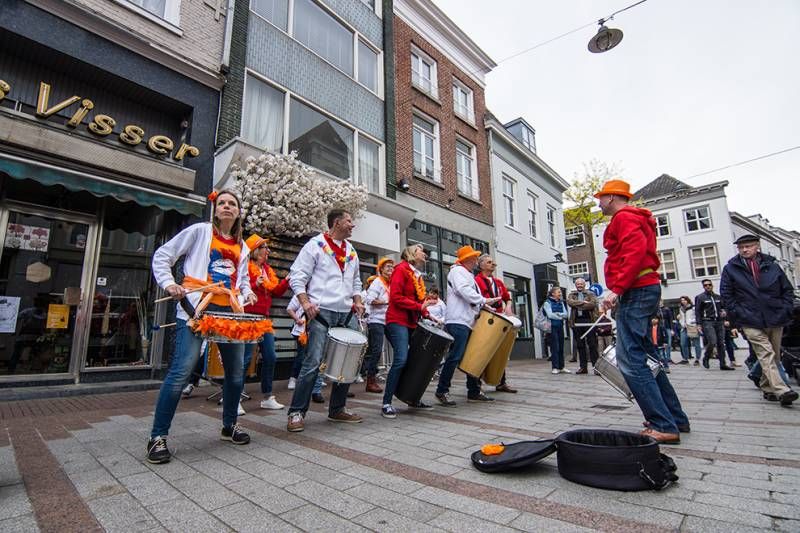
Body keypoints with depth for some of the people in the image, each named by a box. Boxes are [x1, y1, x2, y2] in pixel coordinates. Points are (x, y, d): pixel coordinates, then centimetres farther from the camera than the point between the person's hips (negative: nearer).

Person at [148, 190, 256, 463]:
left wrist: (247, 293, 5)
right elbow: (162, 256, 5)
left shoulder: (242, 247, 18)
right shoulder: (200, 231, 4)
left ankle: (229, 426, 28)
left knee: (236, 372, 8)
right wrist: (168, 283, -10)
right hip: (196, 308, -5)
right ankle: (158, 437, 5)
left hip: (230, 312, 5)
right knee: (181, 371, -12)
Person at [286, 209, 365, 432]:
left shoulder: (351, 251, 19)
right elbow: (297, 277, -5)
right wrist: (305, 302, -18)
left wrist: (357, 301, 10)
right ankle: (297, 412, 5)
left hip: (347, 314, 7)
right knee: (313, 362, -9)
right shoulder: (315, 245, 0)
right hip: (321, 312, -6)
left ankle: (337, 409, 22)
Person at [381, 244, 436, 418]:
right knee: (401, 359, -17)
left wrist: (426, 314, 4)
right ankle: (386, 403, -8)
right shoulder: (401, 269, -7)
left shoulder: (418, 274, 19)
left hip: (412, 323, 9)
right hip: (398, 321, -9)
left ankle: (414, 400, 24)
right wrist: (419, 306, -19)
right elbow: (396, 297, -16)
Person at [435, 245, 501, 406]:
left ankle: (474, 392, 19)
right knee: (455, 357, -11)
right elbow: (464, 291, -19)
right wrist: (484, 300, -16)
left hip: (469, 322, 10)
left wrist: (484, 307, 12)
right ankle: (442, 391, -3)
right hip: (458, 322, -10)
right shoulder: (457, 271, -2)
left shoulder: (468, 275, 28)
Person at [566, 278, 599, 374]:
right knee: (580, 345, 7)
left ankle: (595, 365, 2)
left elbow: (593, 304, -10)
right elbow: (570, 302, -5)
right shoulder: (571, 294, 16)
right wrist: (583, 302, -12)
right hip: (576, 322, 3)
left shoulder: (591, 294, 8)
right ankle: (583, 367, 12)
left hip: (589, 320, -3)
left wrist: (577, 305, -8)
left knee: (592, 344, -3)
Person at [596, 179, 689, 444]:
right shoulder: (636, 218, 25)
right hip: (647, 288, 11)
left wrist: (616, 289, -25)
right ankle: (675, 418, 22)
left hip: (635, 291, -11)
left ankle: (663, 426, -10)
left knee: (630, 360, -12)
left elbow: (636, 252, -21)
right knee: (645, 356, 15)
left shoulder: (623, 217, -6)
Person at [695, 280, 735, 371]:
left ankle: (722, 364, 9)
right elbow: (697, 311, -3)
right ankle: (706, 359, 5)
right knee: (712, 342, -17)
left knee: (721, 343, 3)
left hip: (719, 322, 5)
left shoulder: (718, 297, 16)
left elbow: (722, 307, 27)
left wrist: (723, 311, 2)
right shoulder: (700, 297, 0)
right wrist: (699, 325, -9)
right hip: (707, 322, -5)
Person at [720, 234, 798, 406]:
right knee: (766, 354, -14)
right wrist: (737, 314, -5)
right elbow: (726, 295, 1)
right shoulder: (731, 269, -1)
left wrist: (785, 310, 1)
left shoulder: (772, 266, 7)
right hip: (751, 323, -4)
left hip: (776, 320, 4)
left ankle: (767, 387, 24)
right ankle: (782, 391, -18)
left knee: (774, 356, 11)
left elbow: (788, 290, 13)